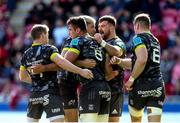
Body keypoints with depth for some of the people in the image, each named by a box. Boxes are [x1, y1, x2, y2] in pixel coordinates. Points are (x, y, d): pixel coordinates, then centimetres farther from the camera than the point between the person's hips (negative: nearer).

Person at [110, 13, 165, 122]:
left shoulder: (139, 38, -4)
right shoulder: (155, 41, 20)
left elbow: (142, 60, -21)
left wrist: (132, 79, -12)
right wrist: (119, 61, 9)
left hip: (141, 85, -5)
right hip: (158, 86, 6)